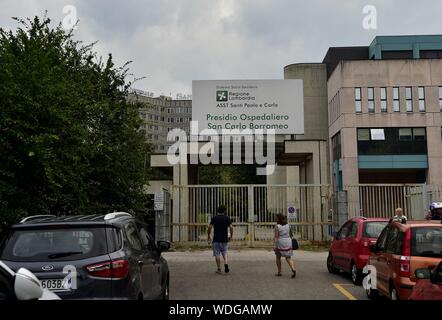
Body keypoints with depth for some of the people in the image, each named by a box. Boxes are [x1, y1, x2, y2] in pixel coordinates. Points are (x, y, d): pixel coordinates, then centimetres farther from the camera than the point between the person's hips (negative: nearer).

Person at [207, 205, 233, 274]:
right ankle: (226, 264, -8)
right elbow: (231, 228, -6)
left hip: (216, 239, -1)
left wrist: (208, 236, 6)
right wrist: (231, 236, 7)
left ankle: (219, 269, 6)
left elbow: (210, 228, -8)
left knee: (217, 254, 5)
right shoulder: (227, 218, 1)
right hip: (224, 239, 1)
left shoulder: (214, 218, -1)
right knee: (224, 253, 15)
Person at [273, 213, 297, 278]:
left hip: (280, 243, -4)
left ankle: (279, 272, 18)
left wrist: (274, 245, -18)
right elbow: (289, 235, 11)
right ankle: (293, 269, -18)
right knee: (288, 258, 5)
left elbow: (276, 237, -17)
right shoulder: (288, 225, 4)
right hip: (288, 243, 4)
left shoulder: (277, 226, -12)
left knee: (278, 257, 14)